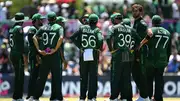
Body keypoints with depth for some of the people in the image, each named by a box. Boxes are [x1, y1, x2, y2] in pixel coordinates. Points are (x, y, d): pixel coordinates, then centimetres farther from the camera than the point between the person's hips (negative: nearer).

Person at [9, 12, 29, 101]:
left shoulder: (11, 29, 14)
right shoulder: (19, 28, -10)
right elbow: (21, 42, -14)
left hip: (12, 53, 9)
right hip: (18, 54, -9)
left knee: (18, 75, 14)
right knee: (20, 76, -7)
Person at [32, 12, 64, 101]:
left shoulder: (43, 28, 10)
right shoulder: (58, 27, 0)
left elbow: (34, 37, 0)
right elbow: (61, 38, -18)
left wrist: (39, 50, -2)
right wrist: (55, 49, -13)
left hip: (44, 54, 4)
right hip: (55, 55, -4)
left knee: (42, 76, 9)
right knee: (56, 76, 2)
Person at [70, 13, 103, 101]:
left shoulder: (82, 28, 4)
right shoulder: (96, 30, -4)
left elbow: (73, 37, -2)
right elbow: (100, 40, -21)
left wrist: (79, 46, 3)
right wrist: (99, 48, -3)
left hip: (83, 54, 2)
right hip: (93, 54, -2)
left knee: (83, 76, 9)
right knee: (93, 76, 4)